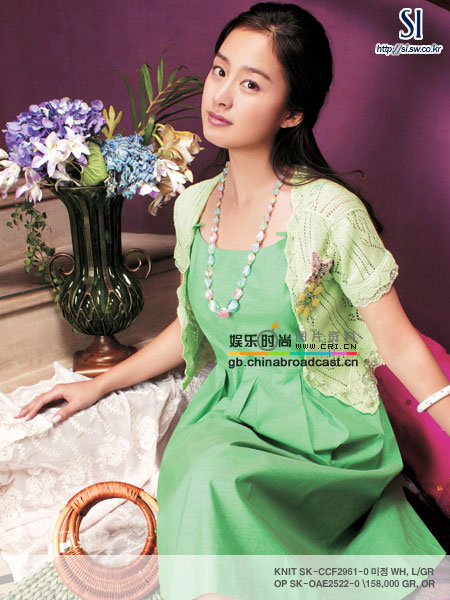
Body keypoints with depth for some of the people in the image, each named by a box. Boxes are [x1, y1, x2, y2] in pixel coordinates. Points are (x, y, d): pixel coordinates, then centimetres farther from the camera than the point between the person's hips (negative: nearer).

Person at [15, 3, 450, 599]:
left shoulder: (329, 211, -14)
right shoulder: (193, 205, 2)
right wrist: (99, 385, 16)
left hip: (321, 422, -4)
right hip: (227, 411, 4)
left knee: (218, 478, -31)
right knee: (202, 478, -27)